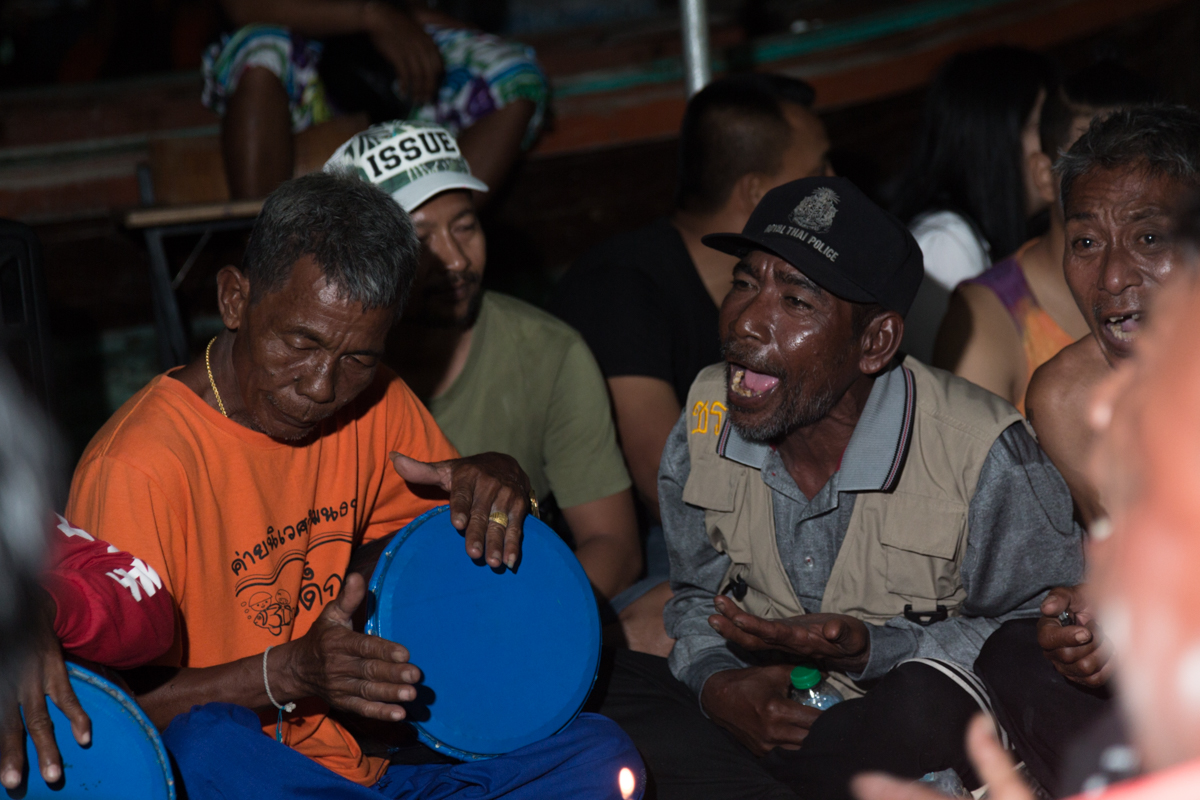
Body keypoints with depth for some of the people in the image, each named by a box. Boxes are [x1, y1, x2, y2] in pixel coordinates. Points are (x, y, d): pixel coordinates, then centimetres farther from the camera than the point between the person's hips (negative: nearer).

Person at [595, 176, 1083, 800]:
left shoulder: (981, 455, -20)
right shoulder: (707, 417, -4)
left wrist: (871, 650, -25)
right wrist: (718, 685, -14)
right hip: (773, 710, 5)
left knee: (929, 706, -40)